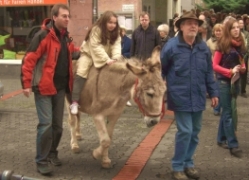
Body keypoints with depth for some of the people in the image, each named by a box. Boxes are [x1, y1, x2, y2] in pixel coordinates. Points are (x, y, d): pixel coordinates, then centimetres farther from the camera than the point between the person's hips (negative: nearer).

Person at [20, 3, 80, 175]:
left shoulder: (66, 37, 9)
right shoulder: (43, 36, -15)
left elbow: (72, 53, 28)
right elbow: (29, 60, -16)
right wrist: (27, 84, -17)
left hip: (60, 87, 7)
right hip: (44, 87, -7)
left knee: (58, 124, 13)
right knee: (46, 124, -8)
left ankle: (52, 153, 31)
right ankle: (41, 161, 3)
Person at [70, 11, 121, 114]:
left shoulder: (116, 33, -5)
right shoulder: (96, 30, -23)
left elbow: (116, 46, -16)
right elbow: (96, 47, -30)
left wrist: (115, 59, -35)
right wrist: (107, 60, -37)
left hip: (106, 57, 6)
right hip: (89, 55, -6)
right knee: (81, 73, -23)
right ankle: (75, 102, -26)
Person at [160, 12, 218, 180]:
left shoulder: (203, 47, 4)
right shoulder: (172, 45, -8)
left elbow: (209, 72, 11)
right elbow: (161, 70, -1)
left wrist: (213, 92, 11)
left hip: (198, 98, 5)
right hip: (181, 97, -5)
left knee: (195, 131, 12)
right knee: (185, 131, -8)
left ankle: (188, 163, 29)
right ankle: (178, 166, 9)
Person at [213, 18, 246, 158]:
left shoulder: (240, 44, 7)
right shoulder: (223, 44, -10)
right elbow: (214, 65, -10)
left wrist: (242, 68, -6)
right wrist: (230, 71, -21)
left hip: (235, 81, 6)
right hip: (224, 81, -6)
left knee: (227, 111, 14)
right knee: (229, 112, -5)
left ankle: (222, 139, 25)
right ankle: (233, 145, -4)